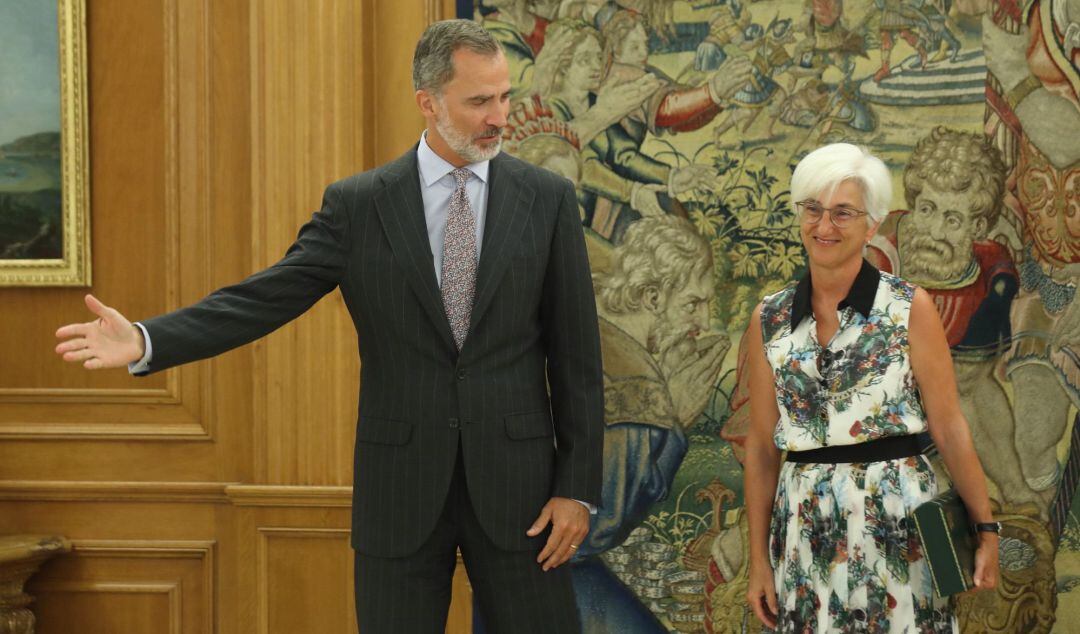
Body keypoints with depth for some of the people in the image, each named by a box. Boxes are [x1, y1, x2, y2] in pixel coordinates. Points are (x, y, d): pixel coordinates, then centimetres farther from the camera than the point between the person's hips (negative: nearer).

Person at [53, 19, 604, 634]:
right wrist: (147, 340, -22)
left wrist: (578, 487, -3)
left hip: (515, 483, 0)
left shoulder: (548, 198, 1)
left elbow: (576, 354, 1)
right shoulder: (358, 205, 1)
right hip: (400, 485, 0)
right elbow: (266, 298, -7)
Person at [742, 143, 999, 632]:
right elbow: (762, 446, 8)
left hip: (896, 524, -2)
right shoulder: (769, 320, 5)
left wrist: (986, 529, -6)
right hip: (805, 532, 3)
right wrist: (759, 559, 6)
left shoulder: (910, 308, -3)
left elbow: (949, 429, -3)